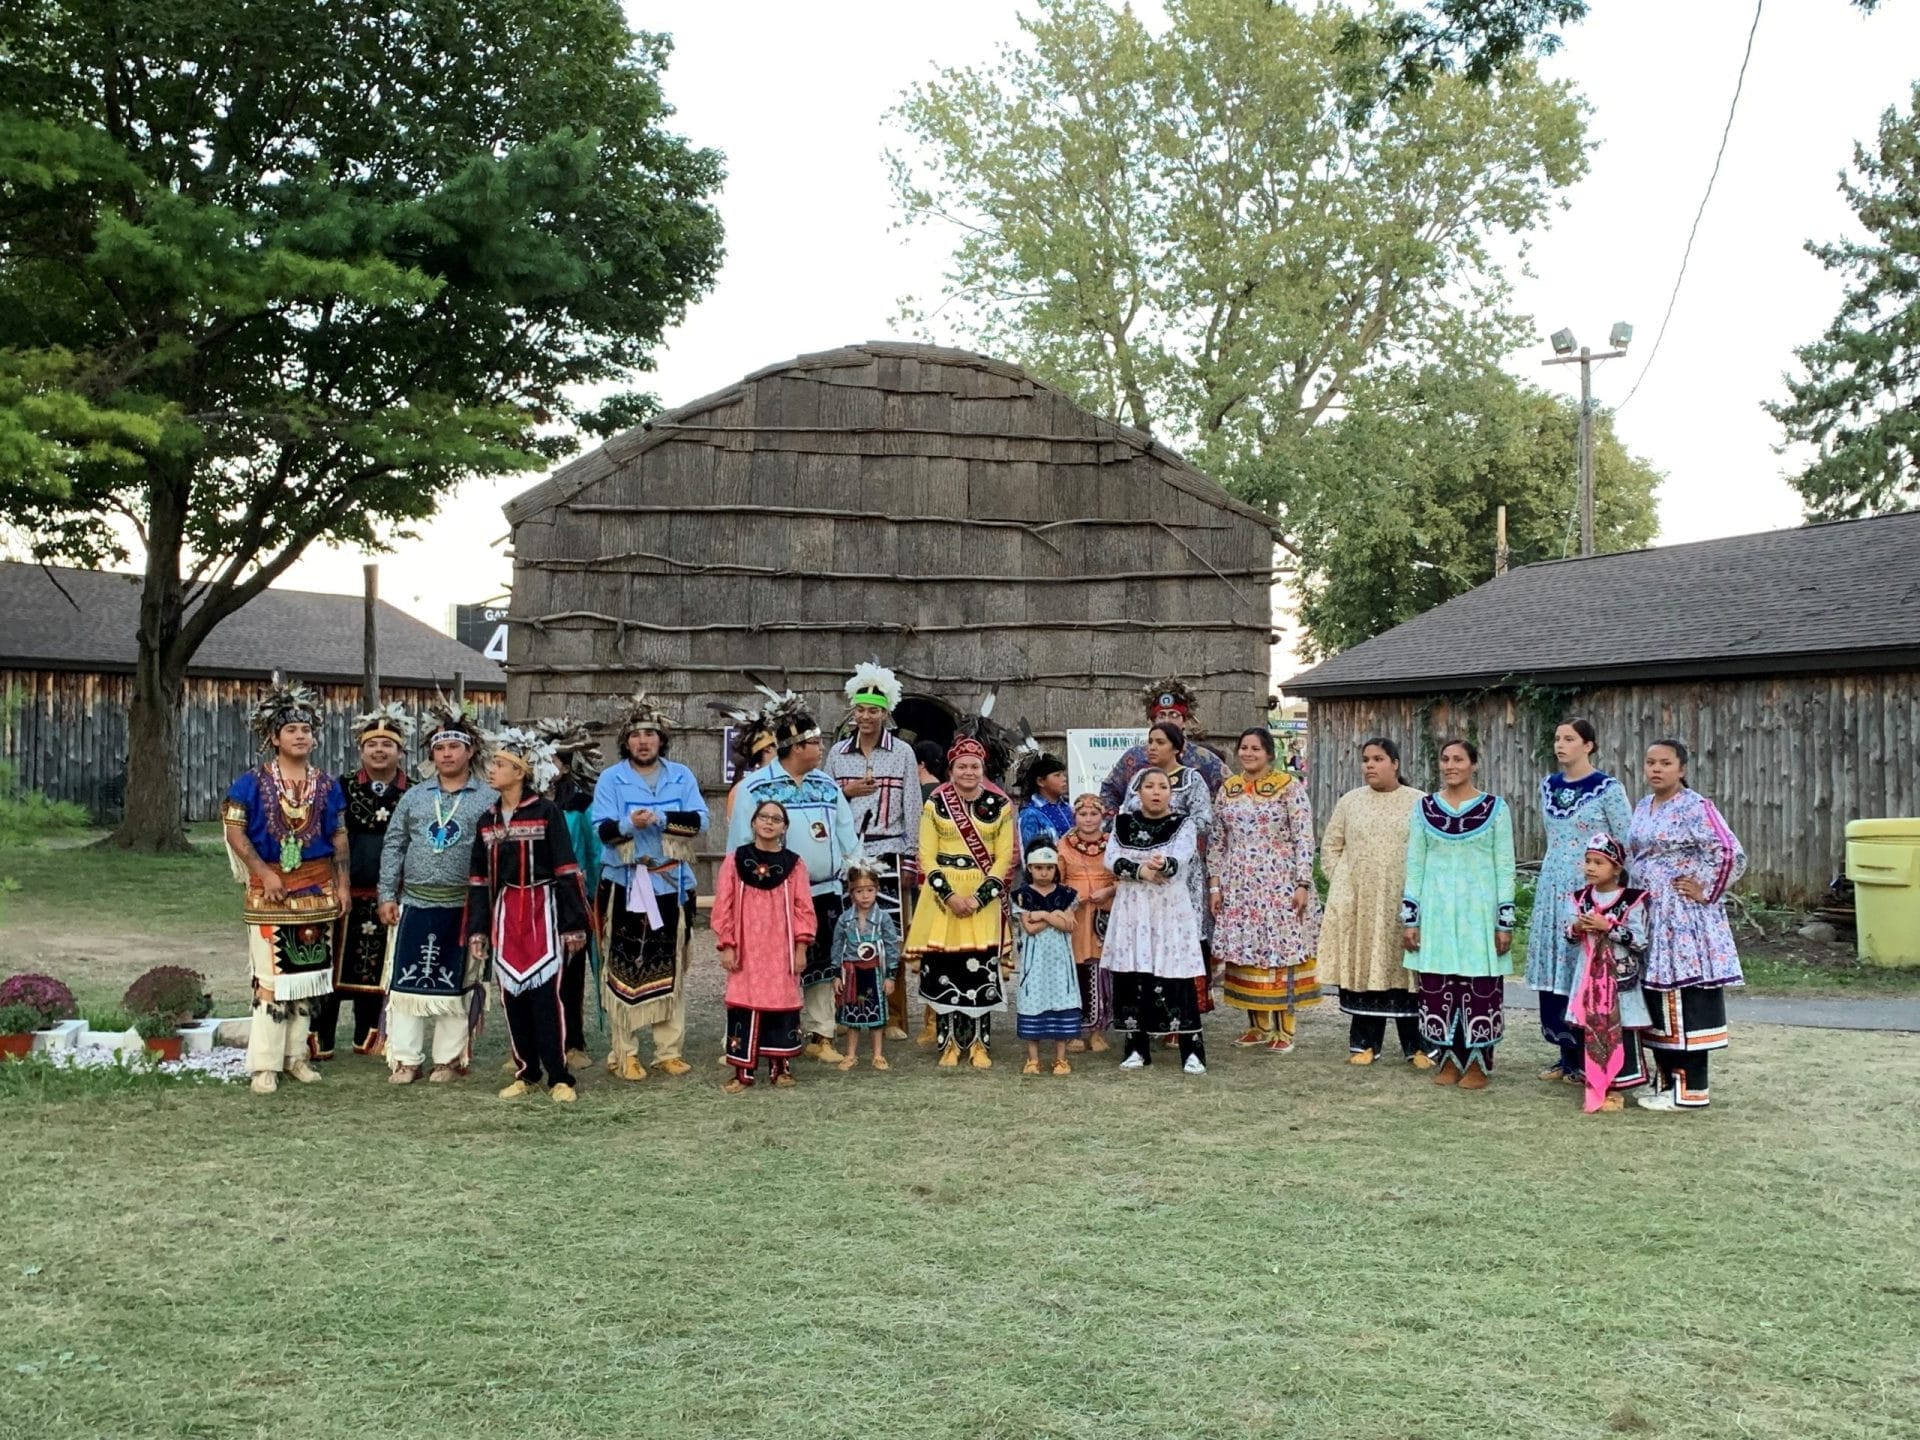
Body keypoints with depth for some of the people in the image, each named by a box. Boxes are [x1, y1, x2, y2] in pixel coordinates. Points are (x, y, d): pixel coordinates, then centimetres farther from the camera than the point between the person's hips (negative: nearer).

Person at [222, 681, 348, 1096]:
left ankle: (296, 1055, 19)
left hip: (316, 889, 3)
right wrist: (263, 871, -14)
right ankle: (265, 1065, 1)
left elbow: (339, 837, 9)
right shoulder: (253, 782, -4)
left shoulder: (327, 785, 6)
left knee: (307, 973, 9)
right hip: (270, 888, -3)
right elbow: (234, 829, -6)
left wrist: (342, 883, 4)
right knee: (271, 977, -3)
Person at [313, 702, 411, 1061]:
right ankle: (320, 1041, 9)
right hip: (345, 893, -1)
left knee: (374, 969, 9)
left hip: (388, 897, 1)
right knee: (334, 967, 2)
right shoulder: (343, 789, 3)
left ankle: (366, 1038, 21)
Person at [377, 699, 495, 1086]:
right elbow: (393, 846, 9)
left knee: (457, 984, 5)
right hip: (414, 904, 2)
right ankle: (405, 1059, 11)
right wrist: (387, 896, 3)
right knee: (407, 980, 2)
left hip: (464, 907, -2)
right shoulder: (414, 797, 10)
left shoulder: (488, 800, 1)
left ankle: (449, 1058, 16)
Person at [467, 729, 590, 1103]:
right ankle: (526, 1071, 17)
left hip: (542, 910, -5)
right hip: (504, 914, 5)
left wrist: (573, 923, -10)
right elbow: (478, 879, 15)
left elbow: (566, 870, -7)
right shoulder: (487, 820, 11)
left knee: (545, 992, -7)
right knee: (511, 994, 6)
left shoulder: (546, 812, -6)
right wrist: (477, 929, 10)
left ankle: (559, 1076, -1)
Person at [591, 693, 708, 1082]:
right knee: (625, 969, -2)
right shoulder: (610, 779, 0)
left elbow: (699, 820, -5)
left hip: (672, 885, 2)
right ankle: (624, 1054, 6)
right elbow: (602, 829, -9)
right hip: (625, 886, -2)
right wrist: (630, 823, -28)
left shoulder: (681, 776, 6)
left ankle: (669, 1050, 15)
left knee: (671, 968, 7)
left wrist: (659, 818, -19)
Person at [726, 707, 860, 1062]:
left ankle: (820, 1036, 18)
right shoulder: (756, 787, -6)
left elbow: (847, 837, 11)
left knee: (822, 966, 9)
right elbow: (741, 843, -4)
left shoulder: (828, 785, 10)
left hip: (825, 892, 5)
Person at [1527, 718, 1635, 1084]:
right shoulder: (1549, 786, 10)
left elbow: (1628, 845, -6)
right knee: (1554, 969, 6)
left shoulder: (1608, 789, -8)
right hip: (1553, 887, 6)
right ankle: (1566, 1055, 16)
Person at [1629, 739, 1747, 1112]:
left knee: (1686, 999, -5)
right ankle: (1669, 1078, 20)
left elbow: (1730, 854, -19)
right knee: (1656, 998, 11)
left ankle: (1690, 1089, 0)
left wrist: (1706, 892, -14)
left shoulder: (1695, 808, -12)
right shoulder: (1642, 807, 13)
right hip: (1651, 917, 8)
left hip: (1684, 919, -8)